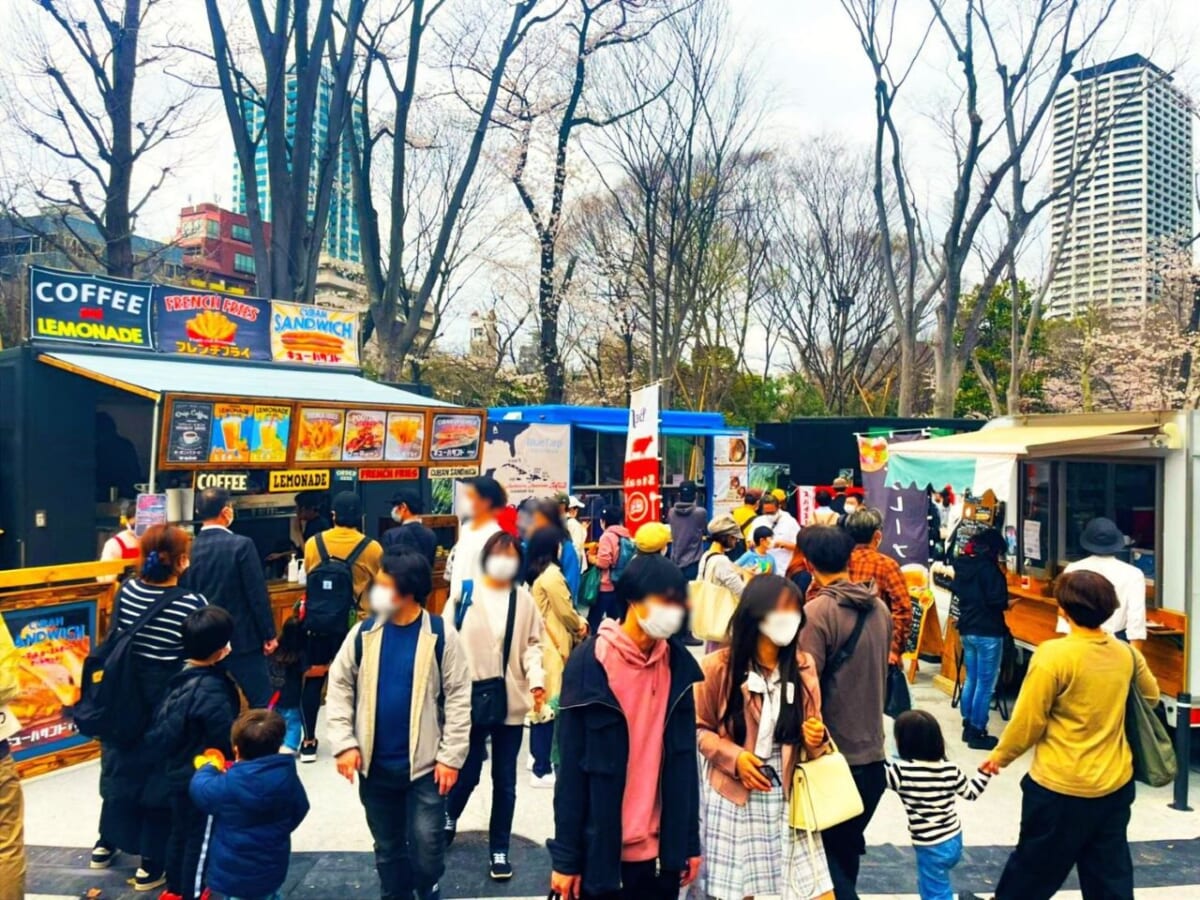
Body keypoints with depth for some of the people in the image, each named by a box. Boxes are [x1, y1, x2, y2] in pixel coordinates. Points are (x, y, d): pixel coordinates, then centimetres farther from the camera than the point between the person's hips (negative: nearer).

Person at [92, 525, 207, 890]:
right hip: (169, 700, -5)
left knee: (123, 765, 24)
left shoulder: (127, 590, -7)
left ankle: (107, 843, 42)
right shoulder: (192, 603, -22)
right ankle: (152, 863, 22)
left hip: (125, 695, 5)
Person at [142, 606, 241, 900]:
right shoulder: (211, 689, -28)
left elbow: (165, 727, 9)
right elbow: (227, 737, -24)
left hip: (176, 772, 9)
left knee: (180, 831, 23)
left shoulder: (182, 676, -2)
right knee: (199, 838, 8)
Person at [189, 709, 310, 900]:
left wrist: (208, 769, 16)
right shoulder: (287, 776, -11)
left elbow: (199, 789, -5)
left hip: (233, 874, -5)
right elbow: (299, 809, 4)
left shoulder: (228, 786, -24)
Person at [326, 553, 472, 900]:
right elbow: (340, 685, 3)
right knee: (388, 847, 16)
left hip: (425, 763, -3)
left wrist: (451, 755, -11)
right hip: (375, 764, 3)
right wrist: (344, 743, -5)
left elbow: (458, 697, -8)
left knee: (426, 845, -1)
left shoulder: (440, 635, -10)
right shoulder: (364, 633, -3)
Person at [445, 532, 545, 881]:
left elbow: (532, 644, 4)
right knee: (468, 773, 11)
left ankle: (500, 850, 27)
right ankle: (449, 817, 44)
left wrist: (536, 679, -12)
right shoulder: (466, 594, -5)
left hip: (510, 701, 2)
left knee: (505, 780, 11)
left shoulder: (524, 599, 1)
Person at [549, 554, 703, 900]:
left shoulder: (679, 663, 1)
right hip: (602, 848, -3)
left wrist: (690, 841, 8)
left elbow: (685, 758, 6)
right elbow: (571, 768, -9)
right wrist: (566, 856, -6)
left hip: (663, 849, 4)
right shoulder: (590, 662, -12)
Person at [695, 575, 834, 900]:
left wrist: (816, 738, -12)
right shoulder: (718, 667, -8)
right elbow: (699, 729, 0)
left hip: (789, 797, 3)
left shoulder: (803, 666, 3)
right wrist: (733, 757, -14)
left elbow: (812, 727, 11)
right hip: (734, 798, -2)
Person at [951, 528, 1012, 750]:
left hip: (967, 629, 8)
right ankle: (977, 732, 4)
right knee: (985, 684, 0)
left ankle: (968, 725, 24)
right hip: (988, 632, -8)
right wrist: (1006, 604, 0)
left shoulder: (963, 565, 8)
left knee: (971, 679, 17)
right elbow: (997, 600, -20)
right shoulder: (988, 567, -16)